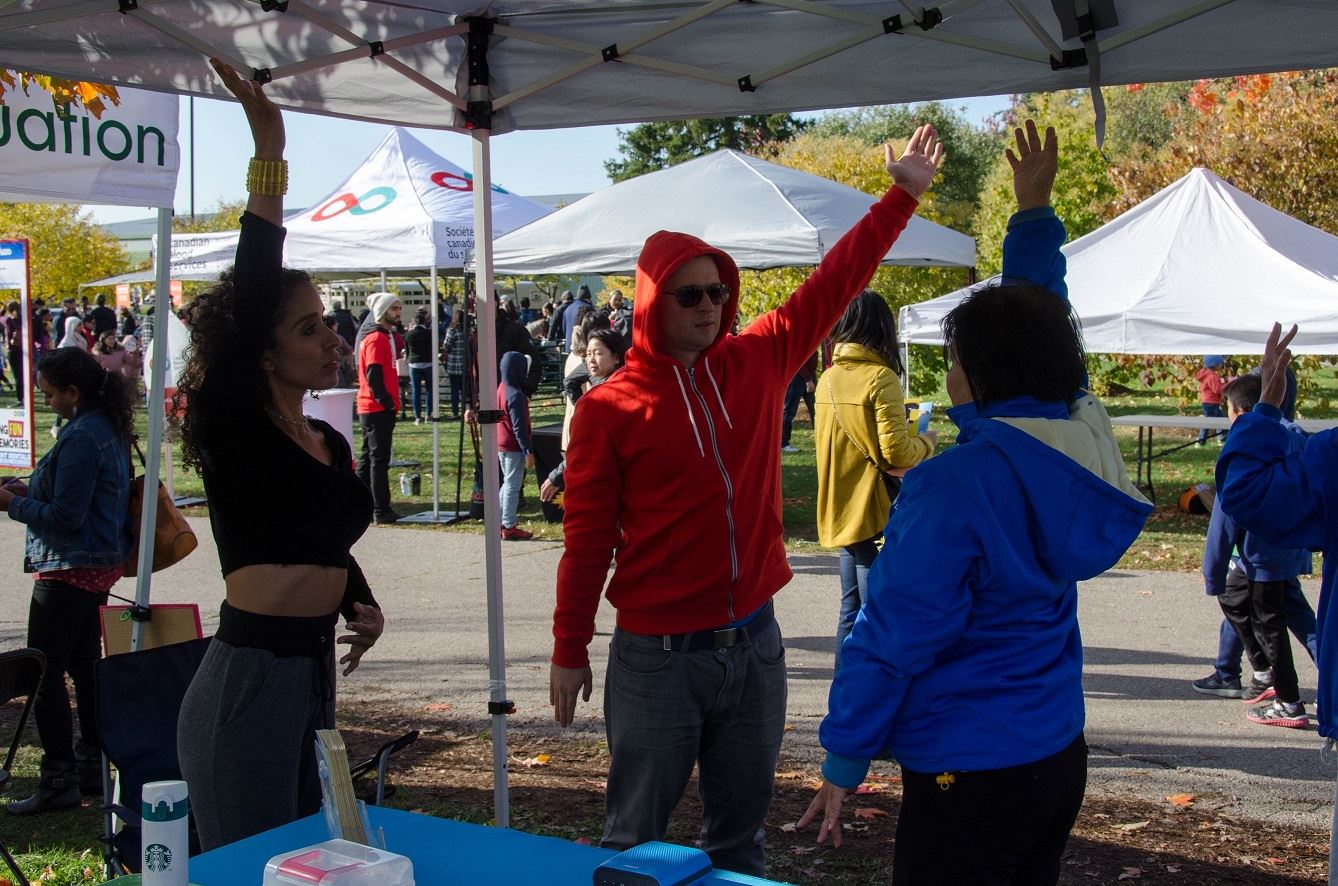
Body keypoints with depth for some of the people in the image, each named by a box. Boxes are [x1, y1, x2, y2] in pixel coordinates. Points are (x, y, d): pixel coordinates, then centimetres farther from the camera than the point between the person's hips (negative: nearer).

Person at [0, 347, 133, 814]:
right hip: (100, 565, 10)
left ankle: (59, 779, 1)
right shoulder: (109, 427, 10)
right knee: (85, 666, 16)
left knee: (45, 672, -3)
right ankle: (91, 765, 24)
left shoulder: (81, 438, -20)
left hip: (69, 568, -10)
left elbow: (65, 518, -21)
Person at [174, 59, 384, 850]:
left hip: (314, 673, 8)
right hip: (249, 683, -8)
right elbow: (252, 291, -22)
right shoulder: (234, 432, -9)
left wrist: (364, 605, 7)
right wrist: (269, 151, -23)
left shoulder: (331, 443, 12)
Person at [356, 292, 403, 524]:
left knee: (369, 458, 13)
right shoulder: (376, 338, -14)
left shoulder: (385, 336, 17)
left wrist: (390, 401, 15)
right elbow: (373, 376, -20)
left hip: (375, 408, 10)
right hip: (378, 409, -10)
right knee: (379, 459, -7)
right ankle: (381, 511, -5)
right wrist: (387, 401, -17)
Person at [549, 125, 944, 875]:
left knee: (742, 827, 16)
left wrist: (902, 197, 8)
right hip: (658, 655, -4)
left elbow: (835, 284, 9)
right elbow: (588, 537, -5)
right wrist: (570, 650, -4)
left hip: (754, 643, 4)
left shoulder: (758, 363, 3)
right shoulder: (610, 408, -7)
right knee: (636, 837, 5)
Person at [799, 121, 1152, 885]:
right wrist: (1035, 213, 24)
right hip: (1059, 756, 8)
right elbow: (1038, 319, 15)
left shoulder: (957, 486, -22)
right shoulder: (1076, 439, -2)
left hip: (968, 773, -8)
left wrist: (844, 759, -11)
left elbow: (894, 636, -19)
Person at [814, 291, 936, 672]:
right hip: (874, 512, -7)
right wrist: (925, 442, 0)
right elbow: (896, 452, -18)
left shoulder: (828, 378, 7)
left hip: (840, 510, 7)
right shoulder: (880, 377, -14)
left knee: (851, 608, 17)